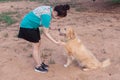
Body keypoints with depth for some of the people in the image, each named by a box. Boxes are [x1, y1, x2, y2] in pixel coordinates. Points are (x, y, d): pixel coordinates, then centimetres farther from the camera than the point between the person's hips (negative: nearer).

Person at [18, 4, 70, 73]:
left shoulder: (50, 9, -5)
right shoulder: (47, 15, -32)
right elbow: (46, 33, -25)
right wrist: (56, 42, -22)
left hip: (33, 25, 9)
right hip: (27, 26, -9)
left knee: (38, 44, 13)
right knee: (36, 45, -2)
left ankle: (39, 63, 26)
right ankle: (38, 67, 11)